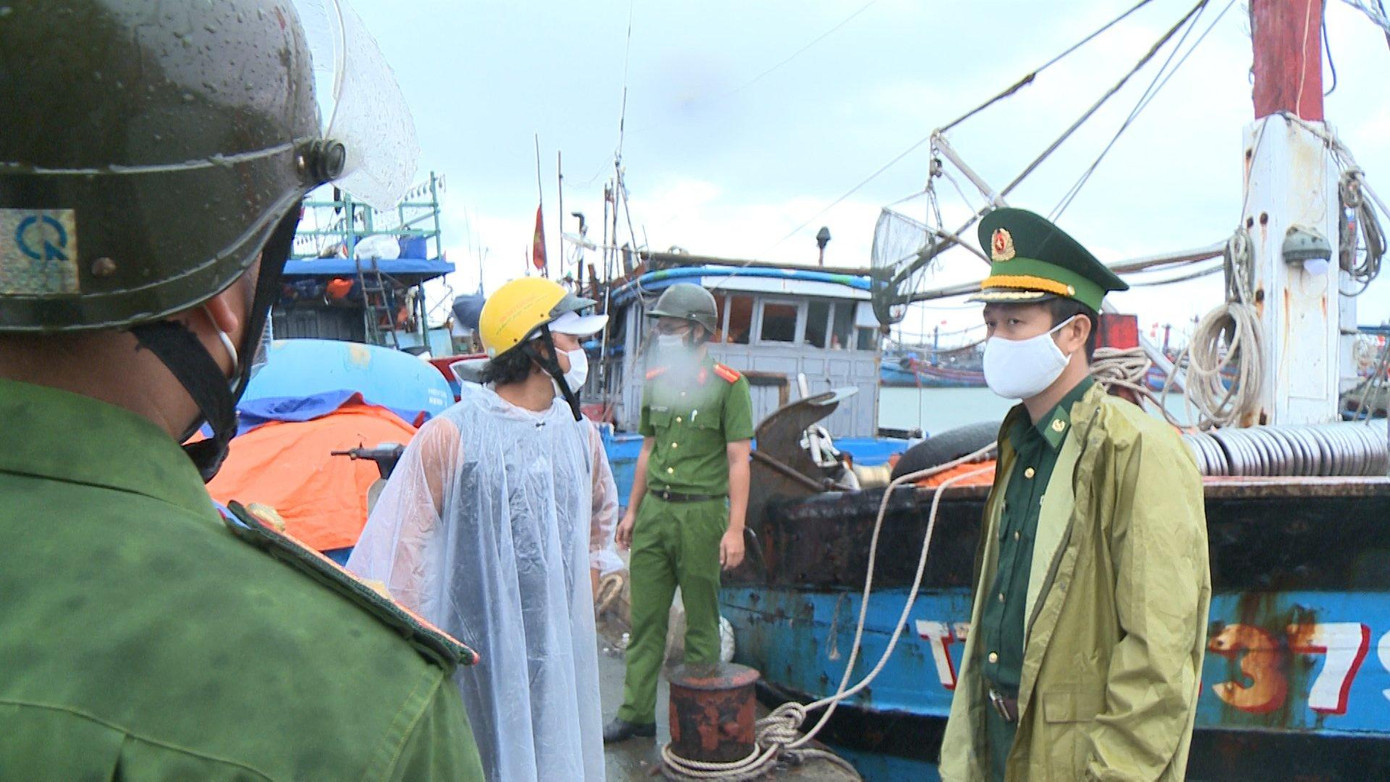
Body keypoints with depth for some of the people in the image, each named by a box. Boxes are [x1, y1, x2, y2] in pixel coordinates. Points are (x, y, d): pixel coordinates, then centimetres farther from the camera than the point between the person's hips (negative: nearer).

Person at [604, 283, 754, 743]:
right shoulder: (656, 382, 11)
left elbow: (738, 461, -10)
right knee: (645, 619, 10)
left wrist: (734, 529, -15)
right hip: (654, 511, 6)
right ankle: (637, 714, 21)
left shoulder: (727, 385, -7)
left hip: (701, 514, -5)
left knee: (701, 625, 6)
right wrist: (632, 511, 16)